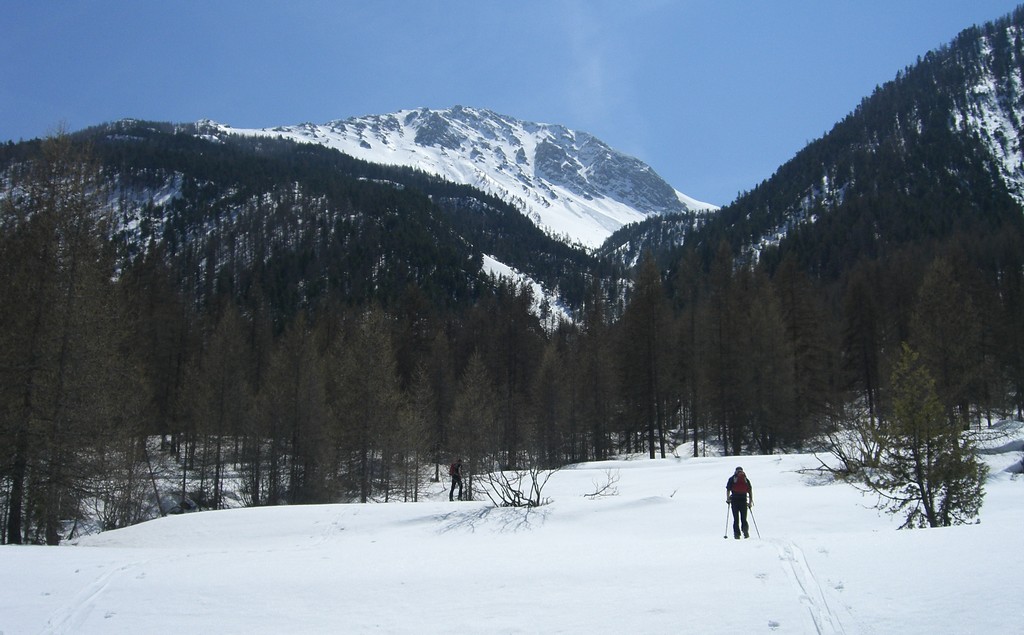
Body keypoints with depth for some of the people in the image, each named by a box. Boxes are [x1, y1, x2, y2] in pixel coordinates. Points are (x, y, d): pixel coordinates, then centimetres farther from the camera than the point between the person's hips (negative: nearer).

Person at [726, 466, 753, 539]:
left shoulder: (732, 479, 7)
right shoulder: (746, 479, 11)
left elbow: (728, 489, -1)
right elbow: (750, 491, 7)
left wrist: (728, 499, 4)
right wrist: (750, 501, 10)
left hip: (734, 500, -1)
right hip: (744, 500, 1)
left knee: (736, 519, 3)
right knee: (744, 518, 6)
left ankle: (737, 534, -4)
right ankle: (745, 530, -16)